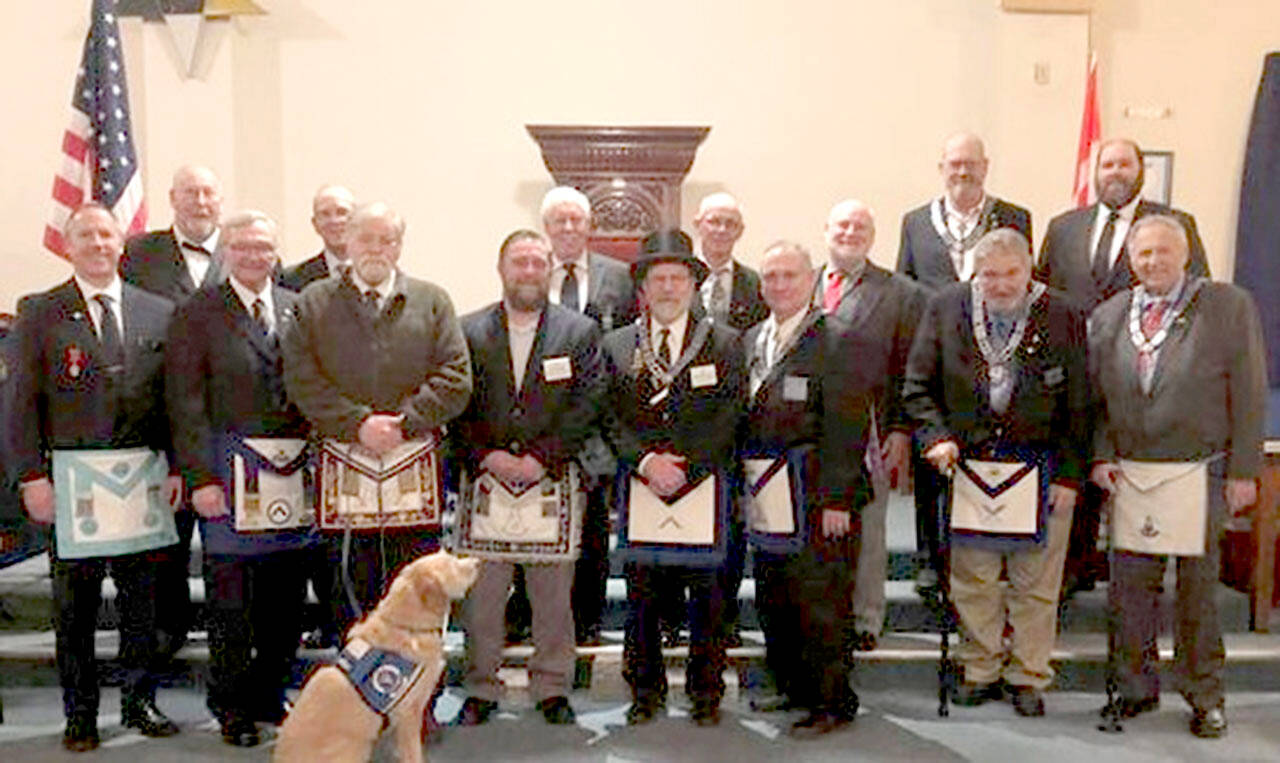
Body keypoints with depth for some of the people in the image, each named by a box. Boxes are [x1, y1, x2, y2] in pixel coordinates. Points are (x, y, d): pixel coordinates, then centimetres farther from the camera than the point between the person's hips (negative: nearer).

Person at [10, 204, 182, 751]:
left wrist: (177, 468, 2)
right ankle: (80, 713, 20)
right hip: (72, 475, -2)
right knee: (75, 604, 7)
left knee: (143, 599, 10)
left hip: (144, 474, 2)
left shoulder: (158, 312, 8)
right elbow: (23, 400, 0)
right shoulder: (39, 312, 3)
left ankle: (140, 701, 23)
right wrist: (32, 475, -7)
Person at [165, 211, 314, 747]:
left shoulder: (299, 309, 10)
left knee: (287, 593, 12)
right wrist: (200, 477, -12)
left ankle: (269, 694, 29)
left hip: (298, 469, 4)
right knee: (230, 595, 4)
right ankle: (232, 707, 19)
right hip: (232, 469, -4)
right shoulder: (197, 313, 0)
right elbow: (186, 404, -5)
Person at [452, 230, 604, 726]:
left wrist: (542, 457, -10)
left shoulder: (580, 332, 6)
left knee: (553, 593, 6)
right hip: (485, 479, 1)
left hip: (553, 481, 0)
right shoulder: (468, 331, 8)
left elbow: (586, 406, -2)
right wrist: (486, 456, -10)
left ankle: (552, 689, 20)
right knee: (481, 591, 5)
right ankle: (481, 689, 19)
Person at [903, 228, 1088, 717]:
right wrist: (937, 437, -10)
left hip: (1040, 470, -1)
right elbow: (918, 387, 5)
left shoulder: (1064, 319, -3)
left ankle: (1028, 677, 24)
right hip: (968, 465, 1)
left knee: (1036, 583, 8)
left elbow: (1079, 407, 0)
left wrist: (1070, 475, -5)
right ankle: (981, 672, 26)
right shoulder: (945, 310, 1)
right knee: (971, 581, 10)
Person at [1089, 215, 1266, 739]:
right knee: (1129, 584, 6)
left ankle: (1204, 694, 24)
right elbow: (1095, 396, 11)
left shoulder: (1229, 306, 0)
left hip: (1200, 473, -2)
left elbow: (1248, 394, -2)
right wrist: (1101, 456, 0)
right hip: (1128, 472, 3)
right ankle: (1136, 687, 23)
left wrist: (1243, 471, -6)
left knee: (1198, 585, 8)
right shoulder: (1107, 316, 9)